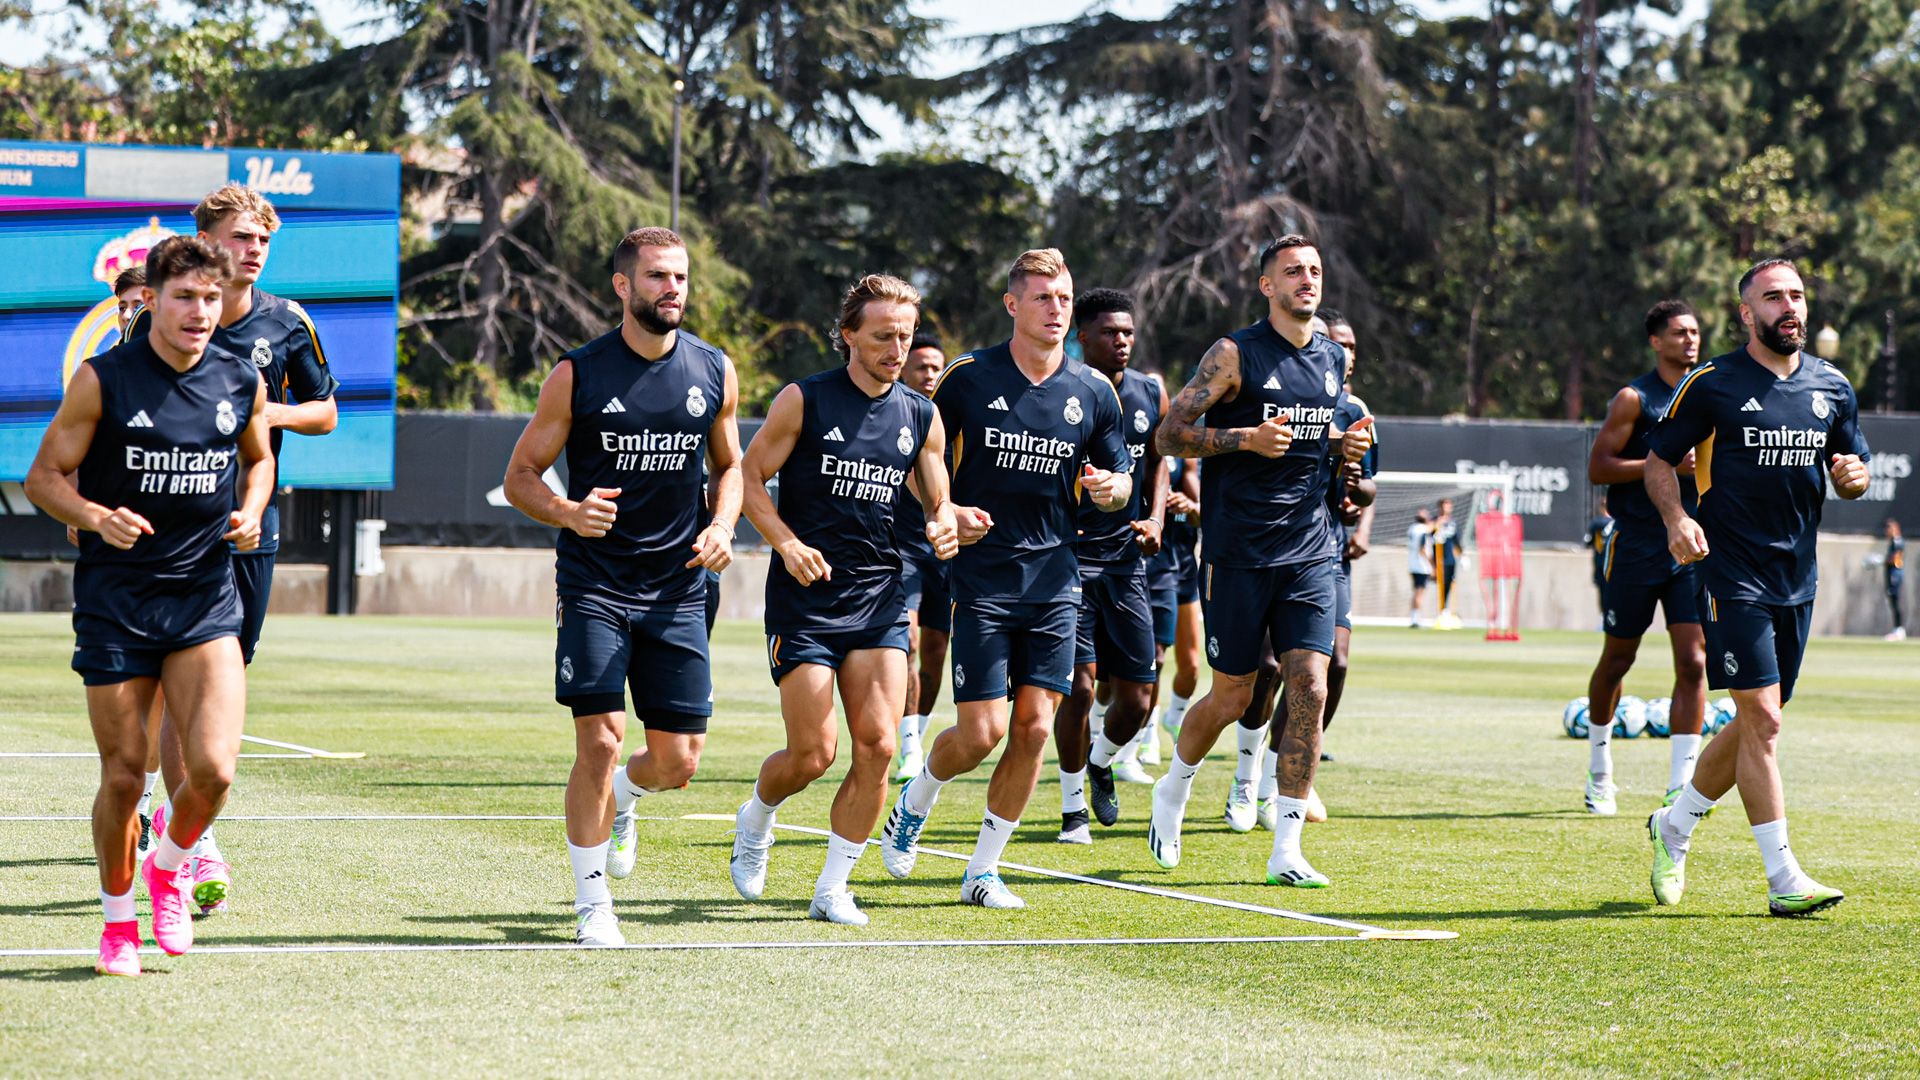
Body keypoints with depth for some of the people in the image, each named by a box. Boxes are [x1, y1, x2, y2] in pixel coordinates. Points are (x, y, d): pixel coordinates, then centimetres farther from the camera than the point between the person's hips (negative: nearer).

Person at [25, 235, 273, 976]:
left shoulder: (243, 383, 3)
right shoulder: (102, 380, -7)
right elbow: (43, 478, -2)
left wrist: (251, 512, 2)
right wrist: (98, 518, -21)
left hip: (206, 598, 2)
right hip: (114, 600, -2)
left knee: (212, 768, -13)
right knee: (124, 774, 2)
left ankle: (170, 864, 19)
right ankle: (118, 920, 24)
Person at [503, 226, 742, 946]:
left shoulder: (715, 373, 5)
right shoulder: (577, 375, -5)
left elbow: (728, 466, 20)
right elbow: (520, 476, 1)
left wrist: (721, 525, -1)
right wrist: (568, 513, -20)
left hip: (679, 588, 3)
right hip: (595, 584, -3)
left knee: (677, 761, 2)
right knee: (600, 739, -13)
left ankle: (620, 803, 38)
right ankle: (592, 902, 1)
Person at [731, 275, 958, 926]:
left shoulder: (921, 418, 9)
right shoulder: (805, 400, -3)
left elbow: (938, 502, 17)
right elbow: (750, 477, 0)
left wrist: (942, 527, -8)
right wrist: (788, 544, -15)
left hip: (879, 600, 4)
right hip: (805, 597, -4)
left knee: (877, 747, -9)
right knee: (814, 753, -6)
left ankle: (832, 890, 3)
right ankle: (756, 819, 28)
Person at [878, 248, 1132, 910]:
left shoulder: (1093, 391, 5)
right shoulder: (967, 378, -3)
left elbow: (1119, 482, 15)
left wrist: (1111, 487, -8)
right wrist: (945, 512, -12)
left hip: (1054, 579, 3)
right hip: (981, 577, -3)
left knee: (1033, 727, -2)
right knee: (981, 732, -9)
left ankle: (982, 873, 11)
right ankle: (913, 804, 24)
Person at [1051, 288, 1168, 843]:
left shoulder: (1151, 395, 7)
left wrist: (1155, 519, 5)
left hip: (1127, 558, 5)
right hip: (1069, 555, -5)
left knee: (1137, 699, 2)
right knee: (1077, 686, -11)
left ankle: (1100, 761, 34)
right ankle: (1073, 806, 7)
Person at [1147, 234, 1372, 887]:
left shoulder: (1334, 360, 12)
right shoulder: (1235, 355, -5)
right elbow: (1171, 434, -6)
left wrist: (1344, 445, 6)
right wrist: (1246, 437, -19)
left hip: (1310, 553, 4)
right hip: (1239, 555, -4)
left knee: (1310, 690, -8)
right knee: (1232, 697, 3)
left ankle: (1286, 852, -4)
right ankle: (1172, 792, 34)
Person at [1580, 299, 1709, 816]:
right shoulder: (1635, 399, -5)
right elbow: (1597, 467, -11)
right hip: (1637, 546, -3)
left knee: (1694, 662, -8)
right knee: (1617, 660, 8)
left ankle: (1681, 784, -7)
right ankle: (1599, 768, 28)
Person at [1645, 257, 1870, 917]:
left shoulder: (1833, 387, 10)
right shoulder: (1712, 384, -4)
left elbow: (1852, 470, 19)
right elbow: (1659, 460, 2)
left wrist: (1854, 477, -5)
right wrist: (1677, 518, -16)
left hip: (1798, 578, 6)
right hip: (1733, 573, -6)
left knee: (1755, 724, 11)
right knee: (1760, 720, -12)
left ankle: (1675, 825, 32)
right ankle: (1784, 880, -10)